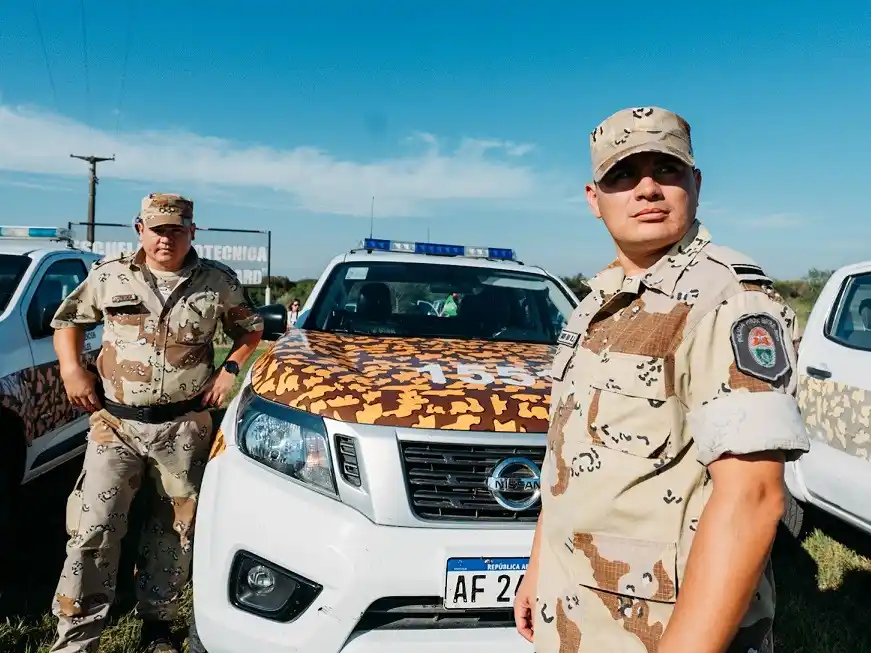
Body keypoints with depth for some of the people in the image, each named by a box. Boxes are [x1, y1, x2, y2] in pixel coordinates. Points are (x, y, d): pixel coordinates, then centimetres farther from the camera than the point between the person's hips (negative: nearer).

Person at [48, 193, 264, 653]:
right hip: (115, 424, 0)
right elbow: (67, 321, 16)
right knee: (93, 529, -5)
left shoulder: (218, 282, 1)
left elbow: (251, 329, 14)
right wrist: (71, 370, 0)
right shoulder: (108, 276, 2)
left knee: (174, 531, 10)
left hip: (185, 427, 0)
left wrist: (231, 368, -2)